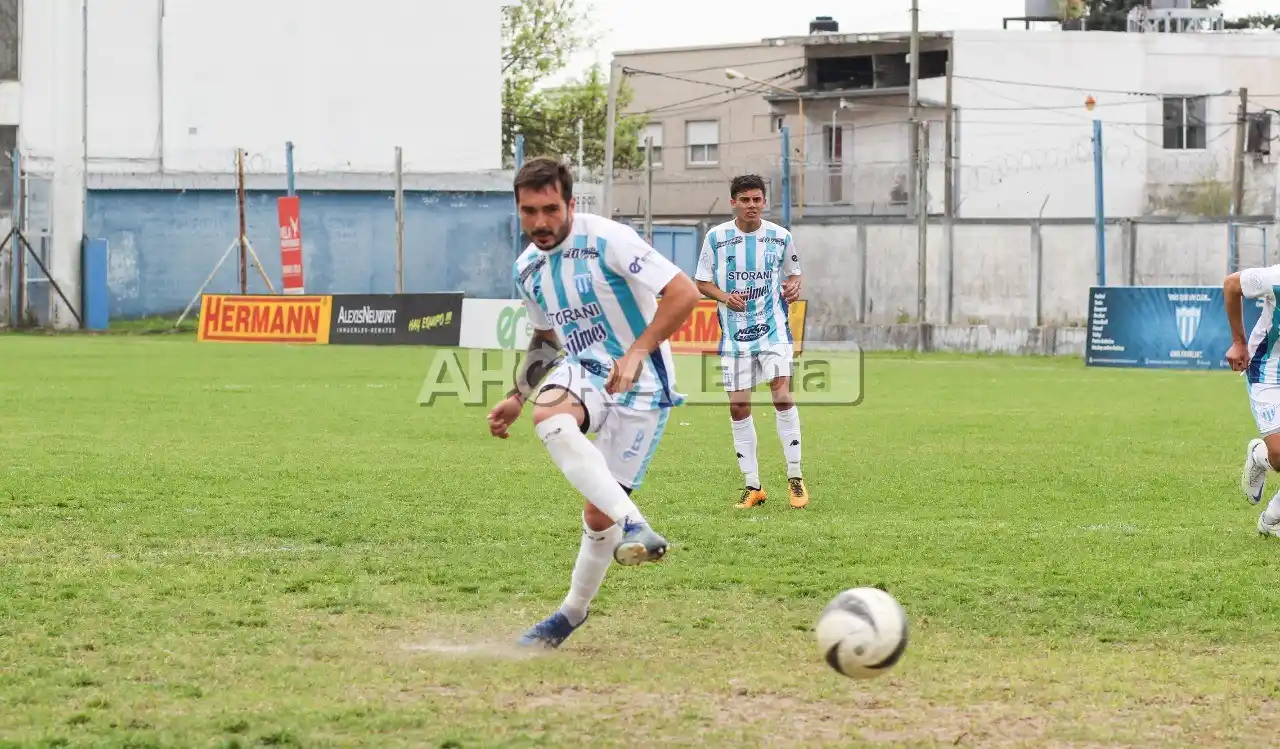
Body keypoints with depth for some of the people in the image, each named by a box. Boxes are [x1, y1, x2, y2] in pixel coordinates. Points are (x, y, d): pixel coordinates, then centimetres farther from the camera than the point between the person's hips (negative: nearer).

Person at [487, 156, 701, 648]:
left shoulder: (608, 240, -17)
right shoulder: (527, 269, 6)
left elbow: (684, 293, -19)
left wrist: (636, 353, -26)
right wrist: (516, 398, 15)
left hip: (641, 385, -5)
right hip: (585, 370, 5)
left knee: (598, 513, -8)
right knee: (547, 414, -33)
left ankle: (574, 611, 16)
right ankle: (633, 526, -35)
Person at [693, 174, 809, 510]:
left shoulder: (780, 237, 2)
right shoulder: (716, 237, -1)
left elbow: (793, 272, 15)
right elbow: (702, 281, 6)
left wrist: (793, 287, -8)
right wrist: (725, 297, -13)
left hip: (773, 328, -1)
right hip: (734, 332, 1)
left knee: (782, 392, -18)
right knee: (738, 406, 1)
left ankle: (795, 476, -7)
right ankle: (753, 487, 11)